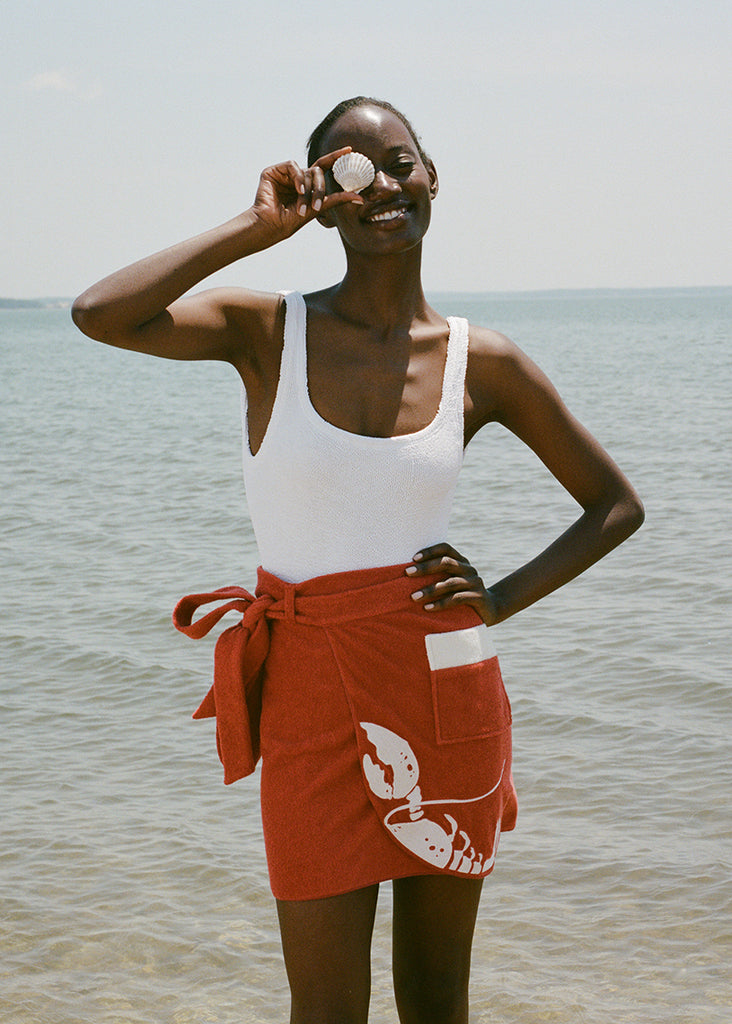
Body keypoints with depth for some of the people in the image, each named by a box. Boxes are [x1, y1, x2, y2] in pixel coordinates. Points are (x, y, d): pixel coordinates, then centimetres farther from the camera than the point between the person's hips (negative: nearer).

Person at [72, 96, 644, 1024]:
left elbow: (616, 505, 13)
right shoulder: (265, 332, -1)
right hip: (311, 698, -1)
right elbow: (98, 314, -20)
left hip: (448, 693, 2)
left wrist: (503, 598, -1)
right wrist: (258, 227, -12)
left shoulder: (482, 364, 2)